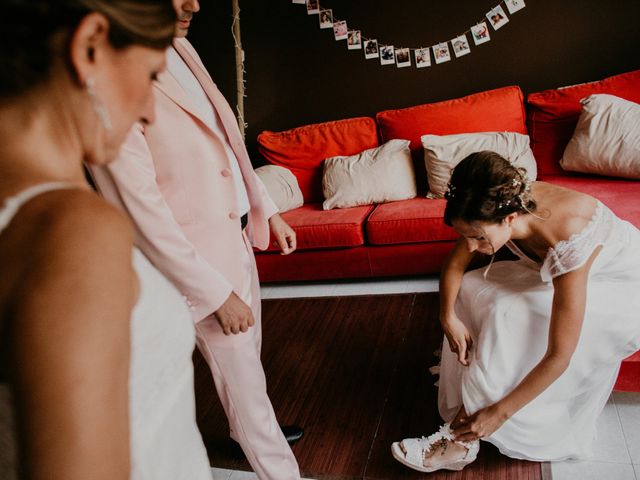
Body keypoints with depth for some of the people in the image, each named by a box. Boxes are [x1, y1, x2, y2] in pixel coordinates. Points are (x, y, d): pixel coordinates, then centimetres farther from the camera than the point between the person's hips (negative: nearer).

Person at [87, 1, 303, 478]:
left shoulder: (181, 49, 3)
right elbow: (142, 212, -23)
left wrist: (268, 209, 14)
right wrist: (217, 293, -20)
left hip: (238, 235, 8)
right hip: (197, 254, -8)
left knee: (248, 354, 25)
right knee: (242, 375, 7)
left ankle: (250, 428, 51)